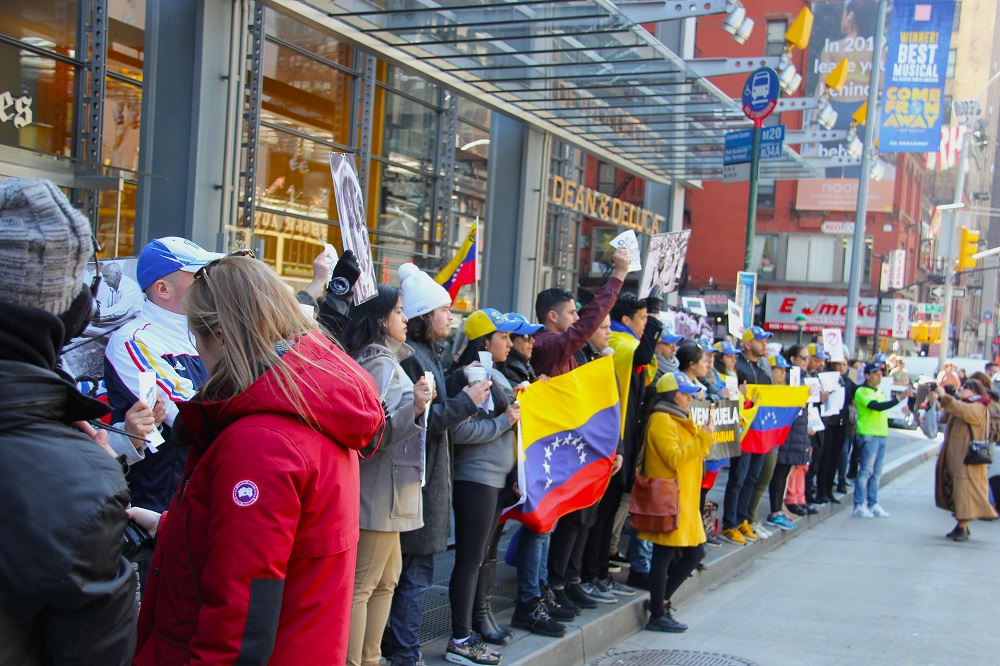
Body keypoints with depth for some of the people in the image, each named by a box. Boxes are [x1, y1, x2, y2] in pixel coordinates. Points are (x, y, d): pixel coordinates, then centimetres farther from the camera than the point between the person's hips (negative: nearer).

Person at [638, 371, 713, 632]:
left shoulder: (677, 419, 18)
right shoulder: (661, 420, -13)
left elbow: (691, 453, 23)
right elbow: (675, 458, -21)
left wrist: (704, 437, 7)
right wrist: (704, 437, -18)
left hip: (685, 499, 10)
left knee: (694, 553, 12)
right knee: (664, 556, -4)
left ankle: (661, 600, 22)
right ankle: (657, 616, 4)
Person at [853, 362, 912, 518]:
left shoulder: (877, 392, 20)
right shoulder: (862, 391, -9)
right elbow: (878, 407, -23)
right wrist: (899, 397, -27)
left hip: (881, 435, 8)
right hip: (868, 435, -8)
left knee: (876, 473, 9)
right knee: (865, 471, -7)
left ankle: (873, 504, 14)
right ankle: (859, 505, -3)